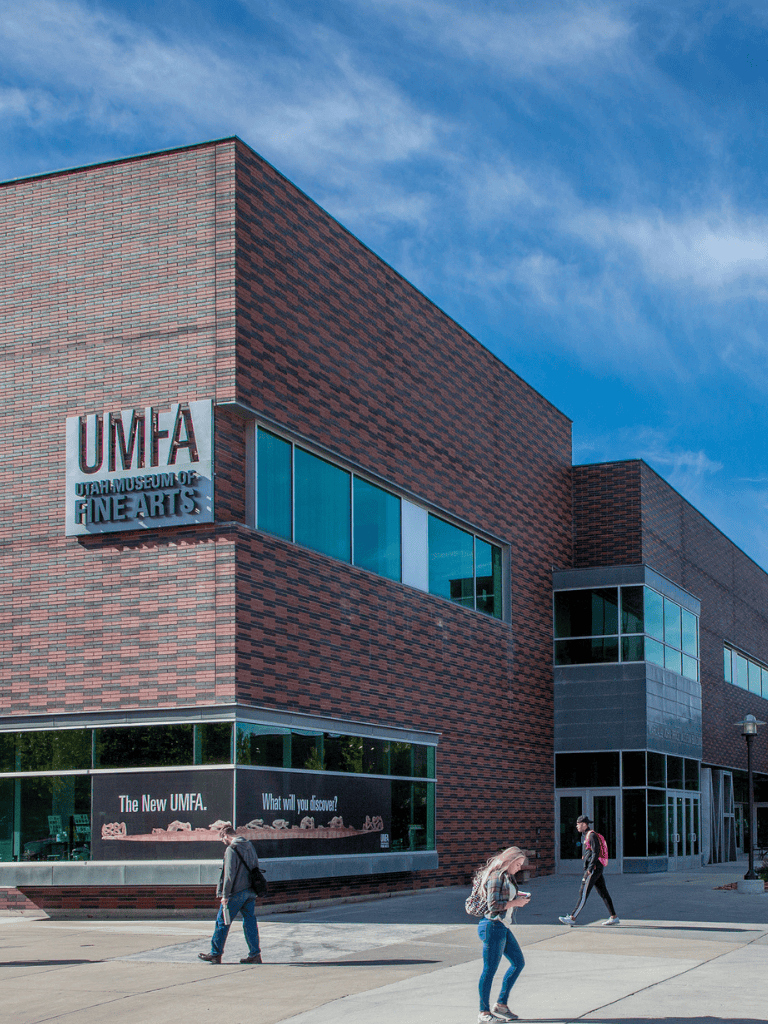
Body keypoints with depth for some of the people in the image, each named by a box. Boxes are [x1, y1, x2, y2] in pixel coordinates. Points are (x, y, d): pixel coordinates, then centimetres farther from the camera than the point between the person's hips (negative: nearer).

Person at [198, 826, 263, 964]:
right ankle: (255, 954, 6)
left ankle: (215, 954, 9)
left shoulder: (231, 849, -13)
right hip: (250, 892, 7)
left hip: (236, 893, -7)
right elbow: (256, 868, 17)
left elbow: (229, 874, -18)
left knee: (222, 922, 4)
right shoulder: (250, 847, 12)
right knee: (250, 922, 8)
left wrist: (225, 895, -16)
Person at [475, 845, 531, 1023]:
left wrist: (518, 895, 10)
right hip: (493, 926, -11)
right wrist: (515, 902, -12)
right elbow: (493, 905, -21)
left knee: (518, 962, 14)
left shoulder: (506, 876, 14)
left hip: (503, 927, 11)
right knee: (490, 969, -4)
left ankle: (501, 1005, 20)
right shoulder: (496, 877, -15)